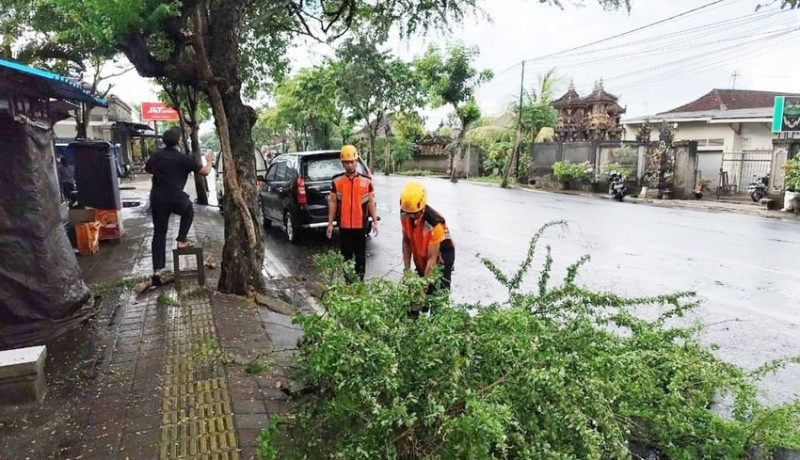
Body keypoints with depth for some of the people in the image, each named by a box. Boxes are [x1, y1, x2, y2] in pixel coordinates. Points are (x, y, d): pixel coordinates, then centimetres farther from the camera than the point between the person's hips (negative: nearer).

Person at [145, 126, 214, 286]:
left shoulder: (156, 155, 9)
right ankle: (181, 240, 21)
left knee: (159, 233, 6)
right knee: (188, 212, 31)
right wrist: (209, 161, 20)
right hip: (176, 198, -4)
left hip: (157, 198, 4)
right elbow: (205, 172, 1)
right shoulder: (184, 158, -5)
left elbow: (147, 169, 27)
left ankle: (157, 270, 1)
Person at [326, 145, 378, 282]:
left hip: (361, 225, 0)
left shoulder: (366, 181, 0)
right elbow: (332, 202, 3)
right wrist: (330, 224, 1)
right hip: (344, 225, 1)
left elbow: (371, 202, 4)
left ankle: (360, 280, 18)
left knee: (360, 254, 8)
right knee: (346, 254, 10)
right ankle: (348, 281, 21)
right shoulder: (337, 181, 1)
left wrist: (375, 222, 0)